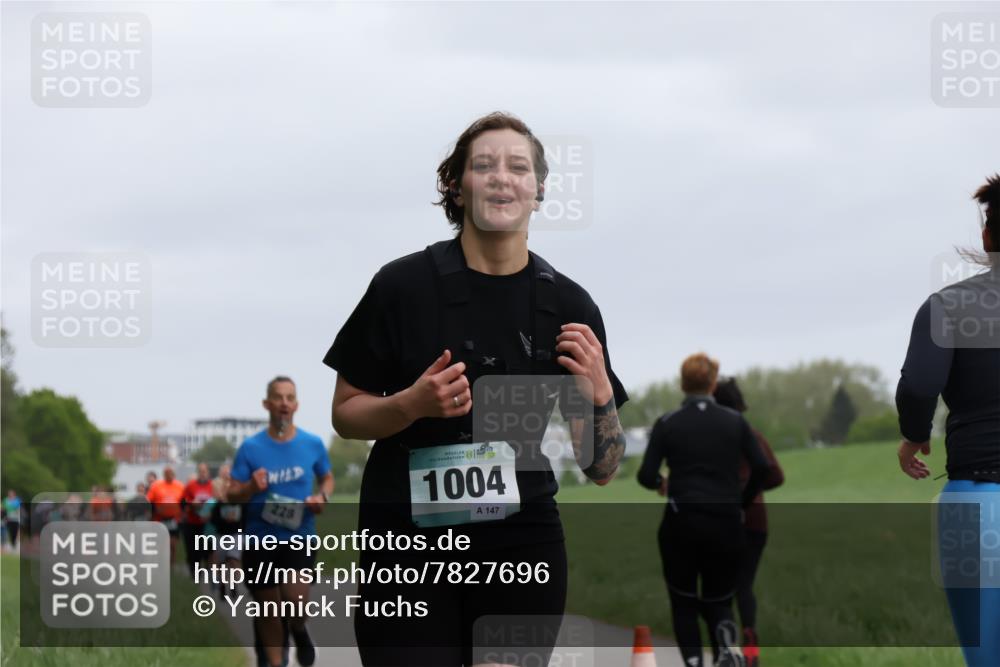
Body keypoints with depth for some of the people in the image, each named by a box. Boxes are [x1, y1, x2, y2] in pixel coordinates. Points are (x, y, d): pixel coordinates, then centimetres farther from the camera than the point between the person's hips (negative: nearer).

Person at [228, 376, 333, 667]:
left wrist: (322, 497, -7)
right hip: (260, 539, 1)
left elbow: (328, 478, 15)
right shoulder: (250, 447, -5)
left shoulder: (313, 444, -2)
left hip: (300, 537, -1)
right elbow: (232, 495, -1)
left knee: (296, 600, -20)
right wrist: (251, 488, -23)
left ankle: (299, 631, 16)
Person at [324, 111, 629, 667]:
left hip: (523, 544, 2)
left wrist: (599, 393, -15)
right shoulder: (405, 286, -7)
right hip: (408, 548, -2)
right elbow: (346, 414, 2)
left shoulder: (568, 305, 0)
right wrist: (413, 404, -17)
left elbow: (602, 468, 3)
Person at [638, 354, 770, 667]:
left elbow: (646, 476, -7)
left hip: (681, 524, -1)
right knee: (718, 600, 14)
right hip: (726, 524, 1)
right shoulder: (735, 421, 3)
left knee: (684, 602, 14)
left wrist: (660, 483, 16)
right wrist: (742, 503, 10)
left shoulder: (667, 424, -2)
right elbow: (761, 468, -4)